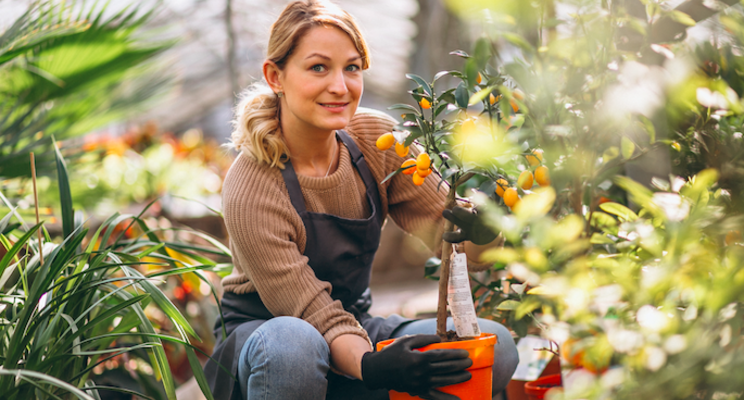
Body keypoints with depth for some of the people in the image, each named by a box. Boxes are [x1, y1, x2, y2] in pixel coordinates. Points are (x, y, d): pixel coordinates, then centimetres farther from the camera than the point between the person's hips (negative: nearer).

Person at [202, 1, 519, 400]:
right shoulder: (248, 191, -24)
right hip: (259, 336, -5)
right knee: (292, 344, -42)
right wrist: (370, 365, -45)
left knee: (496, 347, -17)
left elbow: (442, 223, -8)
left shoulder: (376, 138, -7)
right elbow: (317, 317, -25)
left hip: (355, 327, 5)